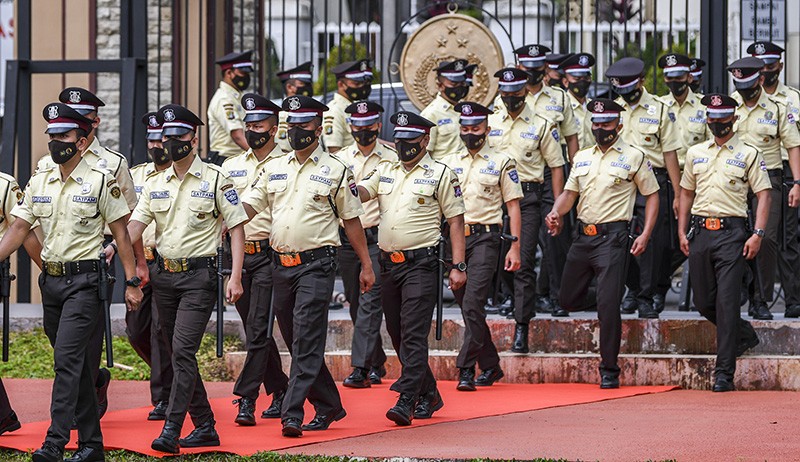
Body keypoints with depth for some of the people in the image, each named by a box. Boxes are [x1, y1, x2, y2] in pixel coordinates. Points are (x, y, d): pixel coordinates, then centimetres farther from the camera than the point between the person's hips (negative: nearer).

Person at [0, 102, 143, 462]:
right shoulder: (39, 183, 10)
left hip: (85, 280, -6)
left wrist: (132, 282, -5)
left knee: (67, 358, -16)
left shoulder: (100, 182, -4)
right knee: (78, 364, 11)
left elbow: (121, 234, -2)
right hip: (52, 281, 6)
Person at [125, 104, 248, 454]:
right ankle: (204, 427, 19)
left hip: (199, 275, -6)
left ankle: (171, 431, -19)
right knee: (179, 355, 9)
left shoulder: (216, 179, -2)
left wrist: (235, 276, -11)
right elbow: (135, 225, 4)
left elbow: (237, 228, -2)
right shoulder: (155, 185, 12)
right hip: (165, 276, 6)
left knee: (183, 350, -16)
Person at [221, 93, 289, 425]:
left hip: (270, 252, -6)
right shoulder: (232, 166, 14)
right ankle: (281, 391, 23)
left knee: (257, 329, -11)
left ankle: (247, 399, -12)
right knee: (255, 330, 11)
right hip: (239, 253, 6)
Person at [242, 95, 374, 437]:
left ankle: (292, 414, -19)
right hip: (281, 264, 6)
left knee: (306, 341, -14)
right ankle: (329, 406, 23)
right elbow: (250, 204, 7)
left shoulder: (335, 171, 1)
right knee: (295, 341, 11)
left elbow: (351, 219, 5)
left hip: (316, 264, -5)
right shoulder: (274, 168, 13)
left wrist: (366, 265, 5)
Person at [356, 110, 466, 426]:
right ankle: (428, 395, 25)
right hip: (388, 265, 6)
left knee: (413, 334, -14)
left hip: (421, 264, -6)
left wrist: (458, 266, -7)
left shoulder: (440, 174, 0)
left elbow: (456, 221, -1)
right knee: (397, 334, 11)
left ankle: (406, 401, -19)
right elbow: (360, 193, 0)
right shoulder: (385, 171, 15)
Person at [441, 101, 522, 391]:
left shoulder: (502, 162, 4)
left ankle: (466, 370, -16)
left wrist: (515, 247, -5)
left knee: (472, 304, -16)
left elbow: (513, 206, 2)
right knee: (467, 306, 9)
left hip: (484, 237, -5)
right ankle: (491, 366, 22)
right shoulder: (449, 163, 14)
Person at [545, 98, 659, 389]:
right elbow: (569, 193, 17)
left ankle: (609, 371, -5)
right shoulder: (582, 157, 15)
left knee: (608, 303, -13)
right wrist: (556, 214, -5)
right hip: (583, 235, 6)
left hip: (613, 237, -6)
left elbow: (652, 195, 3)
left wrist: (645, 235, -7)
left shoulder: (634, 157, 0)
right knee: (567, 300, 7)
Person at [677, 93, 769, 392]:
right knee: (704, 302, 7)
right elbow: (686, 192, 22)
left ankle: (724, 374, -9)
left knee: (726, 301, -10)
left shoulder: (748, 154, 2)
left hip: (732, 231, -5)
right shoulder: (695, 153, 15)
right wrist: (682, 232, 13)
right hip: (700, 230, 5)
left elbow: (764, 194, -1)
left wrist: (757, 234, -11)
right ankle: (744, 335, 34)